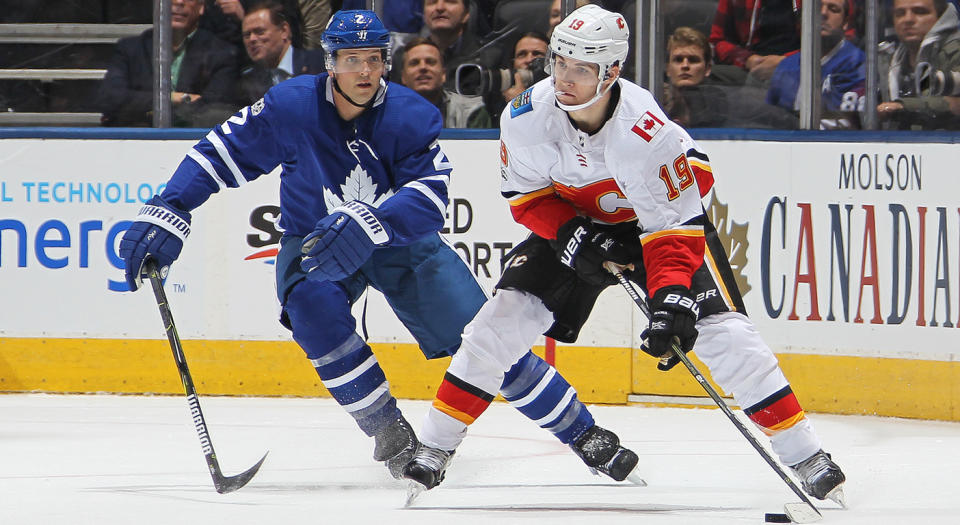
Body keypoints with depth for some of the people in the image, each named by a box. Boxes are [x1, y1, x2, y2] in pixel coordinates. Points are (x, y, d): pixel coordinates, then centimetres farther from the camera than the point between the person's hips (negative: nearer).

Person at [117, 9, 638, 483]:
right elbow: (220, 154, -12)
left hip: (403, 241, 0)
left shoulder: (413, 117, -19)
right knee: (313, 304, -34)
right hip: (314, 242, 0)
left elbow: (429, 196, -31)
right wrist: (163, 216, -22)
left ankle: (580, 430, 6)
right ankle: (387, 429, -20)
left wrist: (366, 224, -49)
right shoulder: (291, 107, -18)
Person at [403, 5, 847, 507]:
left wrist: (672, 299, -43)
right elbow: (526, 193, -8)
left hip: (667, 213, -3)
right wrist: (571, 235, -24)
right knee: (504, 316, -10)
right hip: (572, 224, 3)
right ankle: (434, 446, 1)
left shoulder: (648, 131, -36)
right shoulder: (527, 116, -24)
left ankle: (805, 453, -9)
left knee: (721, 330, -17)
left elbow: (673, 226, -32)